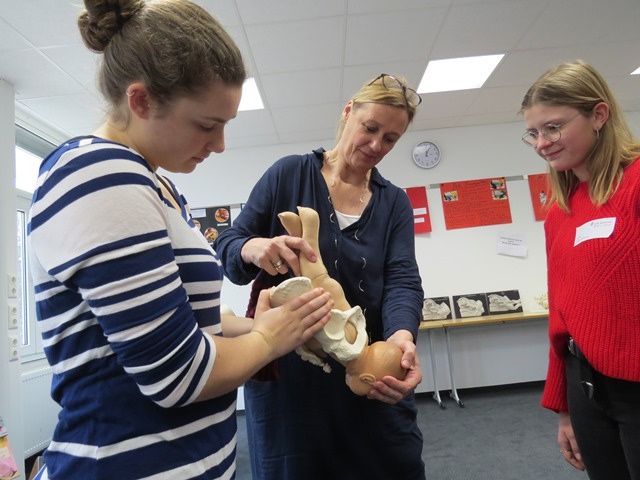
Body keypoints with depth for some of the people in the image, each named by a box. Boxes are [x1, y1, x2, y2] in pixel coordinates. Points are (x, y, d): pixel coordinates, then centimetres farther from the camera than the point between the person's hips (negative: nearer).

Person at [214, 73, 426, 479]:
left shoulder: (395, 203, 6)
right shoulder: (290, 174, -3)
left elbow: (403, 279, -8)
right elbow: (226, 248, -5)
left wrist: (402, 336, -30)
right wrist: (255, 249, -30)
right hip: (287, 371, -2)